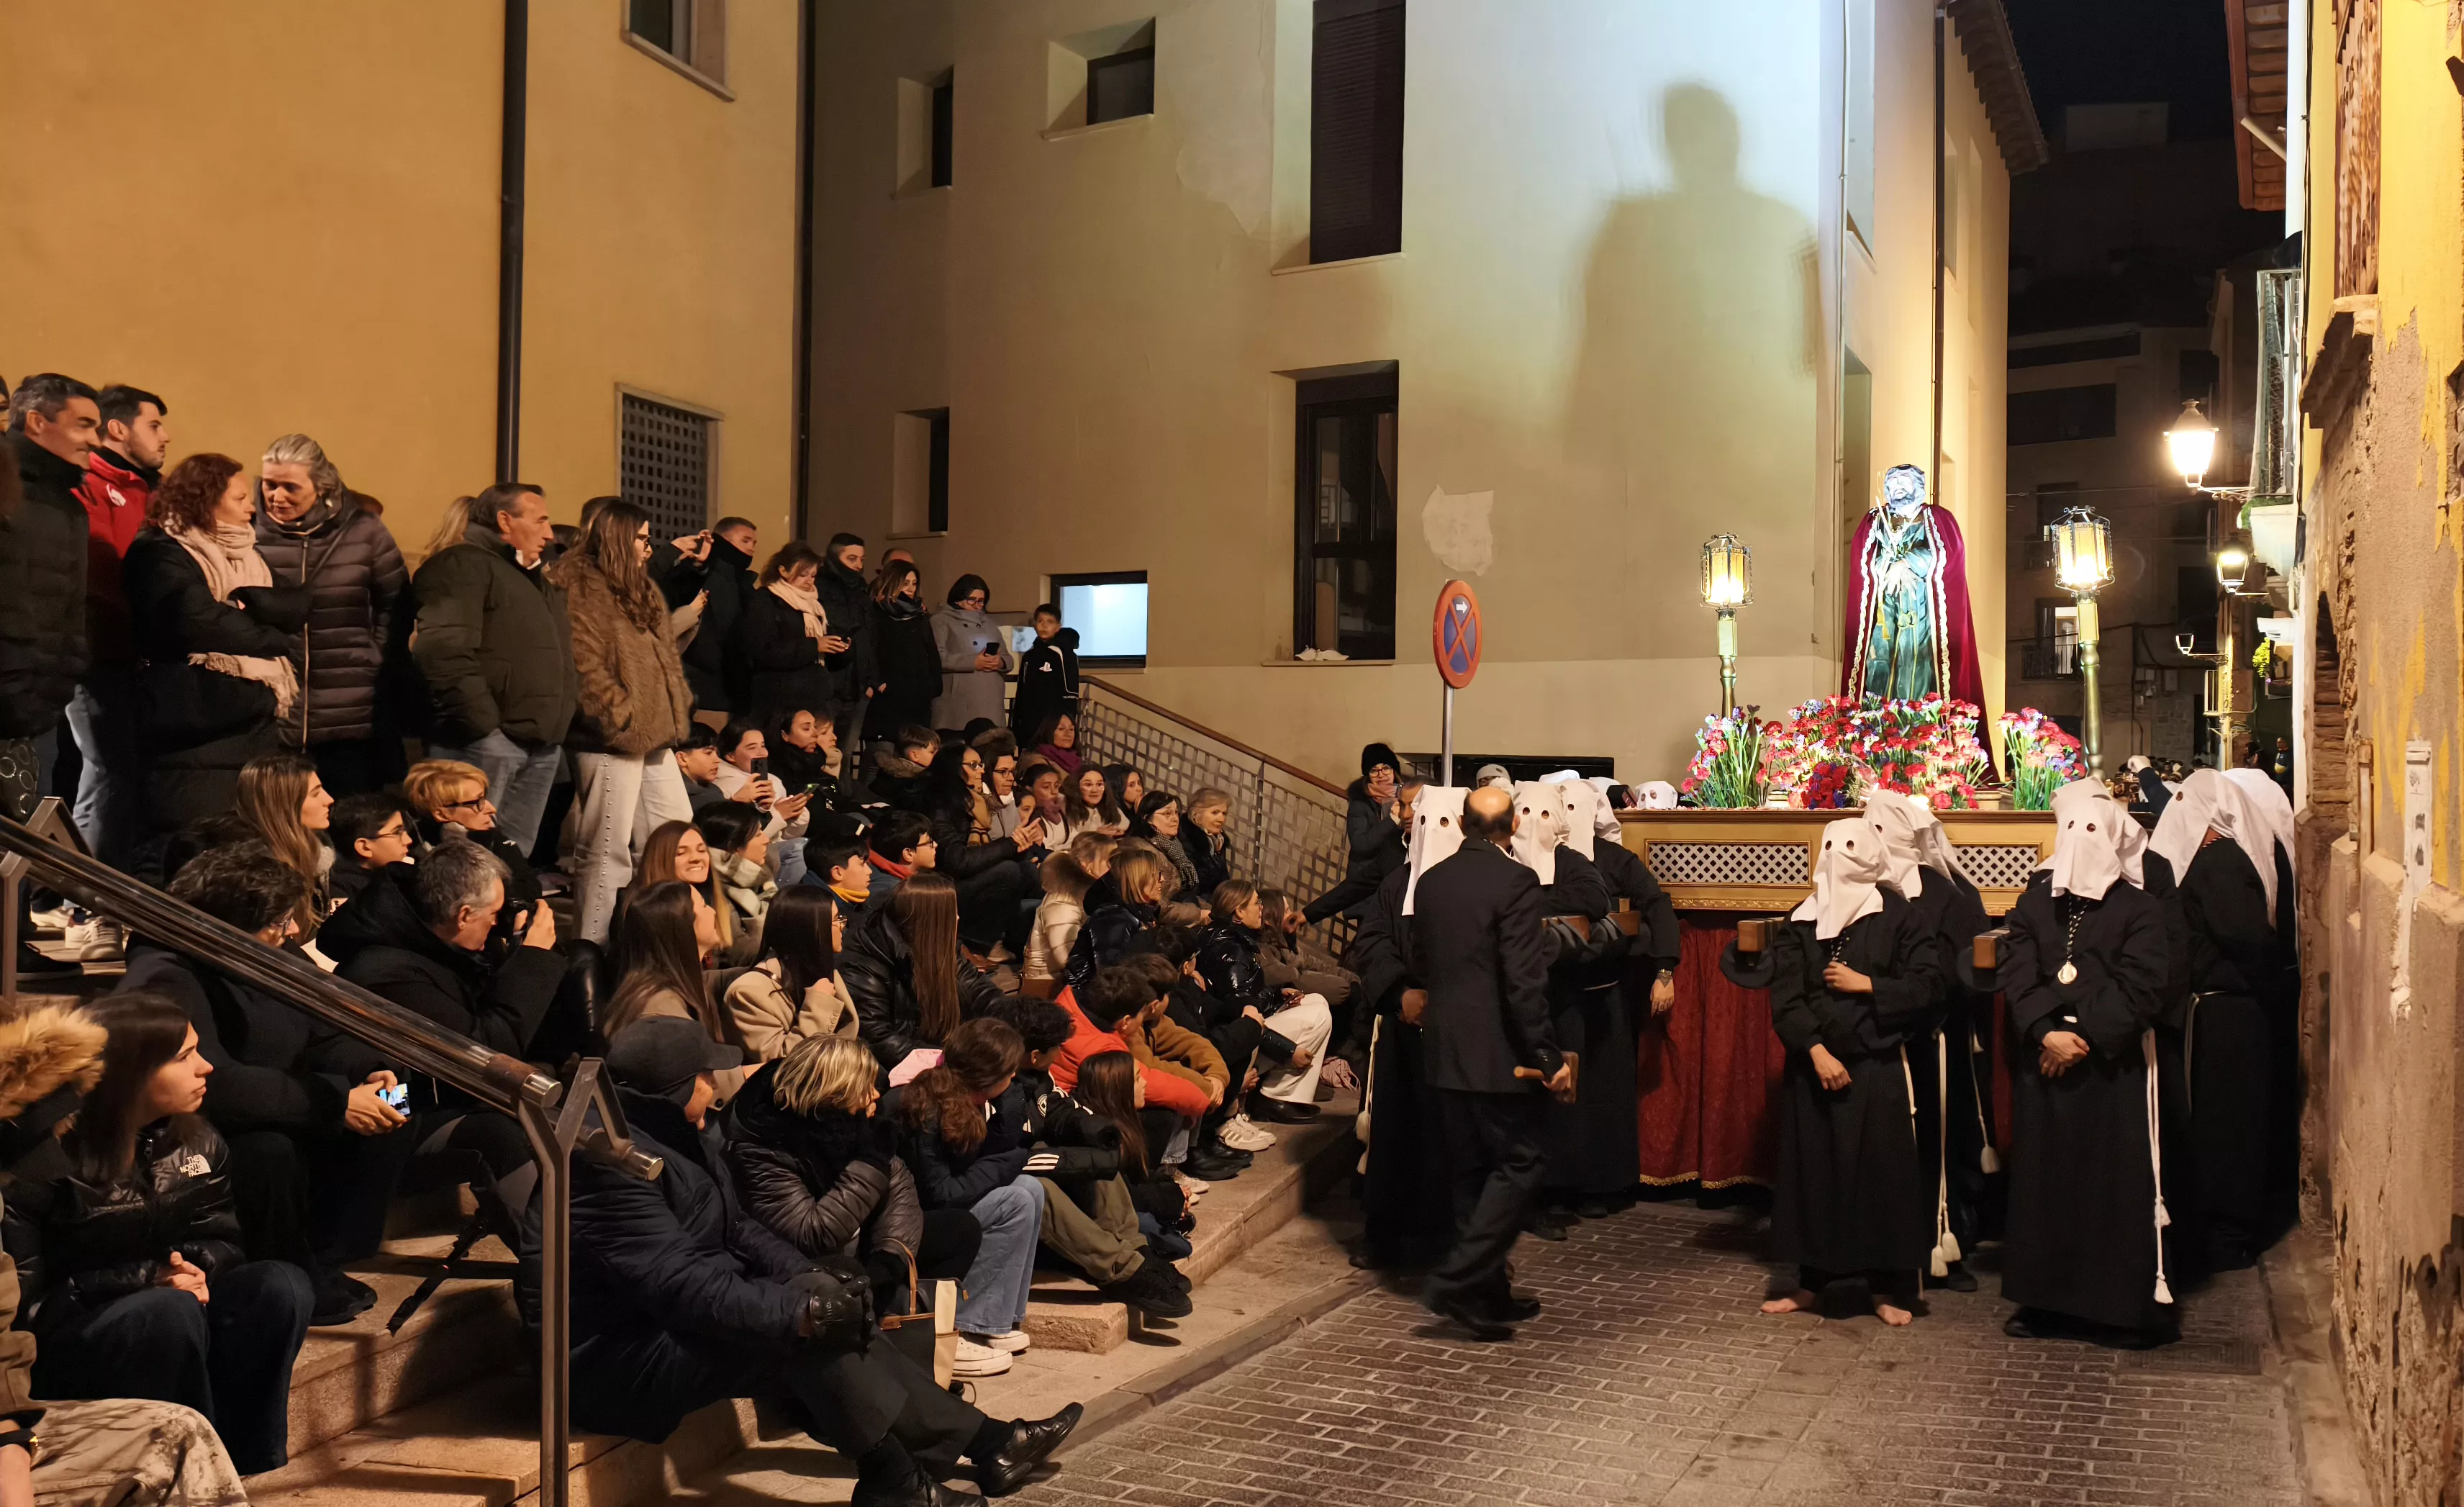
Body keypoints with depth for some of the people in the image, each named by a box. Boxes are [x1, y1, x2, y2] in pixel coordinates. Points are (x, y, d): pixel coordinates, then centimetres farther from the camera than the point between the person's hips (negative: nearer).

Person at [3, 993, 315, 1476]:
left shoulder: (198, 1144, 2)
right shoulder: (46, 1165, -17)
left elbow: (222, 1240, 9)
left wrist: (194, 1267, -17)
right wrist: (147, 1278, -22)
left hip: (171, 1302, 6)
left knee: (280, 1285, -21)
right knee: (171, 1311, -37)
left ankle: (238, 1466, -18)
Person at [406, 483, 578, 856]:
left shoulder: (535, 579, 26)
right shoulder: (461, 565, -6)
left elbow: (559, 653, 31)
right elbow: (444, 650, -20)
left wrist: (560, 721, 15)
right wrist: (480, 722, -21)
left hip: (542, 746, 9)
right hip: (485, 740, -9)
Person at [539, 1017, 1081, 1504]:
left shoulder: (683, 1133, 7)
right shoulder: (608, 1162, -25)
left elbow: (737, 1229, 11)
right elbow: (679, 1284, -30)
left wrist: (813, 1278, -6)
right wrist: (800, 1310, -31)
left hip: (671, 1323, 10)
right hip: (617, 1360, -10)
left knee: (829, 1321, 0)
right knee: (809, 1331, -23)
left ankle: (984, 1441, 4)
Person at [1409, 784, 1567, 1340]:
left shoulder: (1430, 881, 6)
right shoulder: (1515, 881, -15)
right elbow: (1524, 981, -19)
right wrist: (1549, 1058, -14)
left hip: (1444, 1050, 7)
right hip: (1498, 1054, -7)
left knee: (1474, 1171, 14)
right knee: (1519, 1166, 2)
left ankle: (1488, 1293, 21)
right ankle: (1458, 1281, -6)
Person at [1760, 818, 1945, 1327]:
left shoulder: (1898, 917, 0)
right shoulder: (1800, 922, 6)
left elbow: (1926, 986, -3)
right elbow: (1784, 997, 0)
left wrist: (1866, 985, -10)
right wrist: (1816, 1051, -10)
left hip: (1878, 1066, -2)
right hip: (1812, 1064, 3)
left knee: (1882, 1170, -1)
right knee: (1812, 1167, 5)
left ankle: (1891, 1288, 10)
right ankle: (1811, 1281, 16)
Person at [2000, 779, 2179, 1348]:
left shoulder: (2139, 907, -1)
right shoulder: (2035, 901, 9)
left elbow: (2141, 990, -9)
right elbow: (2017, 976, 0)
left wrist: (2085, 1039, -15)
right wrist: (2046, 1033, -14)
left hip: (2115, 1063, -4)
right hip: (2044, 1062, 4)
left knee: (2119, 1182, -3)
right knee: (2044, 1175, 6)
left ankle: (2136, 1305, 4)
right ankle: (2046, 1298, 14)